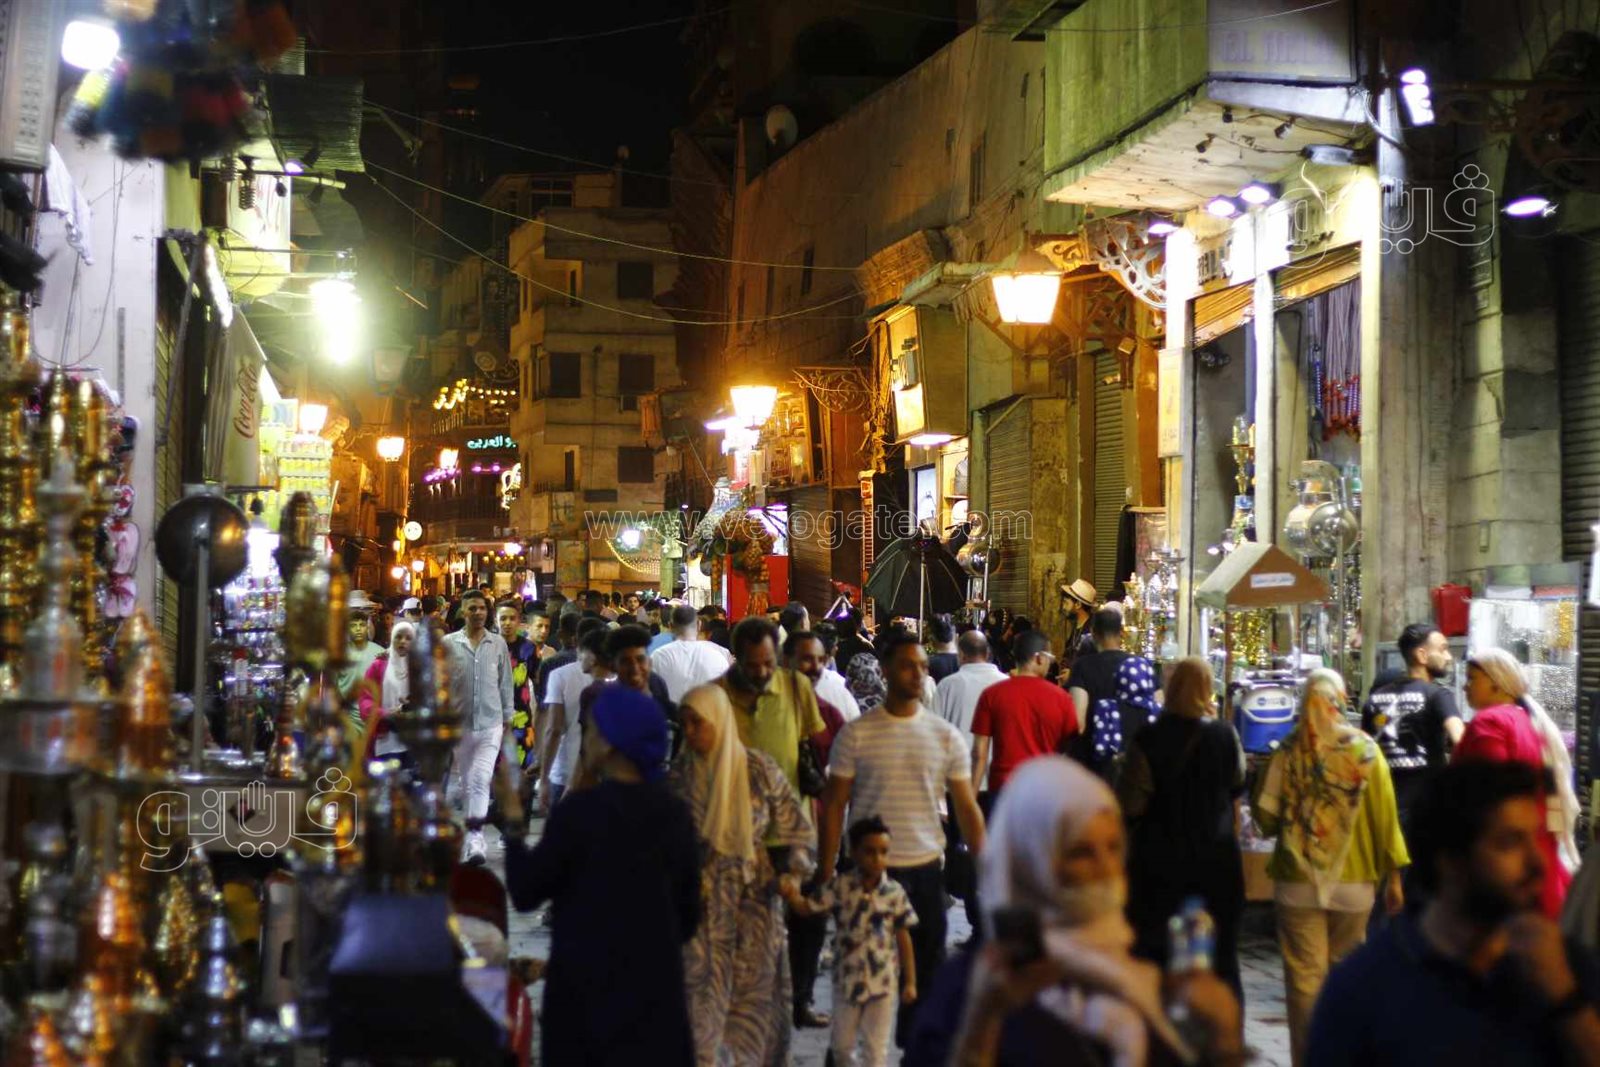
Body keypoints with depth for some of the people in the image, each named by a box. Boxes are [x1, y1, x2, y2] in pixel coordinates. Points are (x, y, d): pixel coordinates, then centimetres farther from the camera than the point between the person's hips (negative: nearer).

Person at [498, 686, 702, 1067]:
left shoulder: (580, 811, -12)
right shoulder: (676, 814, 3)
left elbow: (525, 893, -5)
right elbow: (689, 915, 10)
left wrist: (513, 820, 4)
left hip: (587, 990, -4)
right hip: (656, 988, 4)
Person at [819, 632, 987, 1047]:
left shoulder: (946, 737, 3)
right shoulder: (856, 734, -3)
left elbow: (966, 807, 5)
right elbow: (834, 805, 0)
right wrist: (826, 872, -5)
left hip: (926, 869, 2)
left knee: (928, 968, 9)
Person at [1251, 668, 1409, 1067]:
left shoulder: (1288, 752, -6)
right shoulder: (1365, 750, -3)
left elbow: (1265, 816, -5)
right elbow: (1385, 816, -2)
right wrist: (1393, 876, 6)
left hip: (1298, 881, -2)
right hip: (1354, 880, 2)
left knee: (1305, 975, 2)